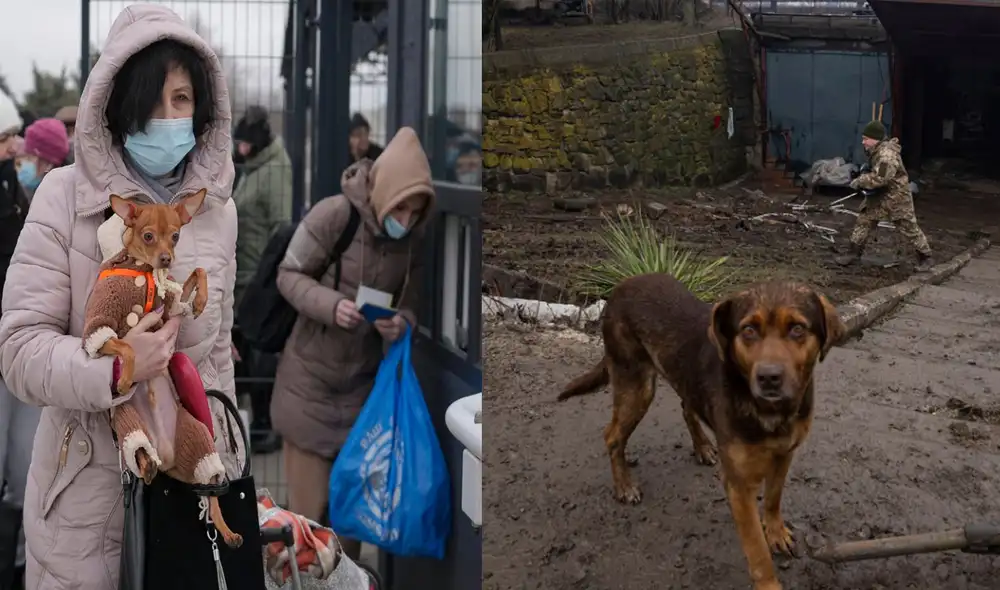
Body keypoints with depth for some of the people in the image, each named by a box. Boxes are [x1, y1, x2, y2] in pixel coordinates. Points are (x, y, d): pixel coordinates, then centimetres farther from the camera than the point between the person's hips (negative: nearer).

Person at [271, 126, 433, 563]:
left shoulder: (415, 239, -7)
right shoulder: (333, 215, -19)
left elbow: (411, 303, 3)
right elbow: (288, 276, -11)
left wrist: (401, 324, -20)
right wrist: (329, 305, -28)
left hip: (362, 380, 3)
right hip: (311, 377, -3)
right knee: (308, 500, 4)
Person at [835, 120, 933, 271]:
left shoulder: (887, 155, -29)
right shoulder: (876, 151, 3)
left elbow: (879, 178, -34)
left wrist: (859, 182, -22)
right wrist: (862, 179, 2)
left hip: (896, 197, -9)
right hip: (879, 196, 9)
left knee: (909, 228, 3)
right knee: (863, 222, 6)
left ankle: (925, 258, 17)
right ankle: (853, 253, 15)